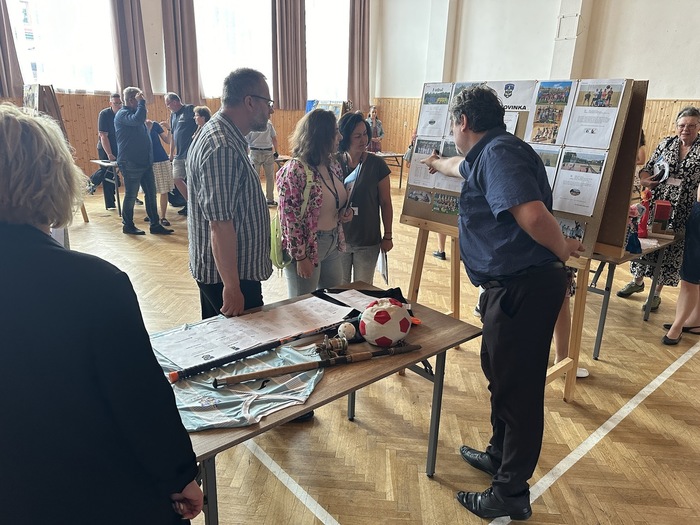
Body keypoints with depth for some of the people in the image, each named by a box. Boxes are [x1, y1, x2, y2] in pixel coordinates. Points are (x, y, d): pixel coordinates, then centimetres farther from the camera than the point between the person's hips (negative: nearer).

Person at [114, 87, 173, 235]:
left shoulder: (134, 112, 19)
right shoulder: (122, 114, -11)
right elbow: (137, 119, -32)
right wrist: (141, 102, -19)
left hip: (145, 162, 9)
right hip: (131, 163, -9)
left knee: (151, 194, 7)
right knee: (131, 195, 1)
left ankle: (155, 225, 11)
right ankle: (128, 225, 14)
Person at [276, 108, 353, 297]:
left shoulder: (334, 164, 4)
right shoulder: (294, 171, -20)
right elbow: (289, 219, -19)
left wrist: (345, 213, -3)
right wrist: (301, 256, -18)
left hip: (333, 244, 8)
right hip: (307, 247, -7)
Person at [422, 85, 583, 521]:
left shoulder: (498, 152, -17)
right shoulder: (486, 155, 16)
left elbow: (532, 214, -30)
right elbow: (462, 168, 41)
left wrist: (562, 249, -12)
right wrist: (438, 163, 61)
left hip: (523, 287, -10)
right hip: (513, 285, 10)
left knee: (517, 386, 1)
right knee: (500, 372, 22)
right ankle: (500, 454, 42)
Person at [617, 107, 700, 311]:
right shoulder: (666, 143, 6)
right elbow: (647, 167, 11)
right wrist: (645, 179, -10)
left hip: (681, 211, -2)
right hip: (655, 204, 2)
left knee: (671, 250, 6)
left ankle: (656, 293, 19)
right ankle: (638, 281, 32)